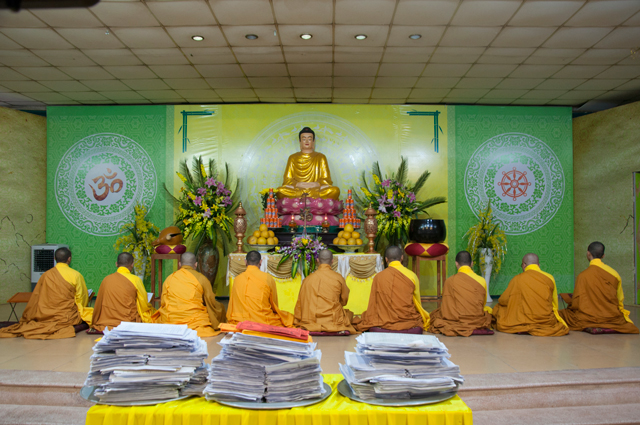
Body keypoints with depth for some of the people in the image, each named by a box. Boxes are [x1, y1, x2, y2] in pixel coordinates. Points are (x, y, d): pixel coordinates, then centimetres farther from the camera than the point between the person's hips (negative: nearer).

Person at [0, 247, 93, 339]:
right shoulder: (76, 275, -11)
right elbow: (82, 299, -5)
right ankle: (75, 328, -11)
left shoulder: (46, 275, 0)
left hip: (47, 317, 6)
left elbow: (36, 299, 8)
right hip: (69, 317, -6)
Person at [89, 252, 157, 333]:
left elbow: (98, 305, 12)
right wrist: (153, 311, 19)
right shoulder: (135, 280, -7)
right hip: (128, 322, -6)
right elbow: (145, 306, -2)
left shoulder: (106, 279, 4)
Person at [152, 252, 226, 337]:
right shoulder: (201, 278, -1)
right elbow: (212, 304, 5)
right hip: (194, 321, -4)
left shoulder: (169, 278, 6)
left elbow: (162, 302, 12)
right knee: (220, 308, 15)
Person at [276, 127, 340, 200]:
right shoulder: (293, 158, 15)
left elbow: (326, 180, 9)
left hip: (316, 189, 1)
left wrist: (317, 184, -14)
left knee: (335, 190, -31)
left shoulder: (321, 157, 15)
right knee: (280, 190, -32)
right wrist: (297, 184, -14)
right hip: (297, 190, 0)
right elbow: (287, 179, 8)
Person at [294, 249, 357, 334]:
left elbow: (300, 303, 7)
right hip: (333, 320, -3)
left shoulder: (307, 279, 1)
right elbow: (344, 301, 9)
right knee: (349, 314, 25)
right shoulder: (338, 278, -3)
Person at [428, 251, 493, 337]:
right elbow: (482, 305, 13)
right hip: (478, 322, -1)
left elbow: (446, 306, 2)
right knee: (488, 310, 31)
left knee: (435, 313, 28)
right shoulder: (482, 281, -2)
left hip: (456, 320, 1)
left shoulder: (450, 281, -7)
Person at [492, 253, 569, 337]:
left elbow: (503, 300, 2)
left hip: (524, 320, -2)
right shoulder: (550, 278, 1)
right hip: (547, 321, 2)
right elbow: (555, 305, 10)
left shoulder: (517, 279, -6)